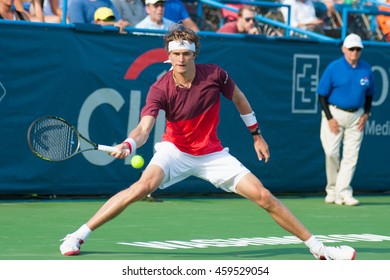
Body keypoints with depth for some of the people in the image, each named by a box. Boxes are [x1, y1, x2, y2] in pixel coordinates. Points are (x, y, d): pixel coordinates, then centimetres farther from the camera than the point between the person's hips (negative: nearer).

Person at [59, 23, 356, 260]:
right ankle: (78, 235, -23)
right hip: (175, 151, -2)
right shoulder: (160, 89, -20)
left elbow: (239, 98, 6)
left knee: (263, 196, -6)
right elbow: (144, 128, -31)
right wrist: (128, 145, -53)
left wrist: (257, 135, 12)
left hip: (212, 154, 2)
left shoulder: (215, 75, -14)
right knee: (144, 186, -30)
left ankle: (318, 247, 6)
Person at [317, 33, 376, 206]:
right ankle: (332, 190, 8)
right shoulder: (333, 68, -6)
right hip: (335, 113, -3)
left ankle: (343, 192, -2)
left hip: (356, 117, 3)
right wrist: (329, 118, -10)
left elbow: (369, 94, 16)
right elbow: (322, 95, -3)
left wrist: (366, 114, 2)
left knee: (351, 156, -3)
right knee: (331, 152, -9)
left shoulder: (366, 69, 4)